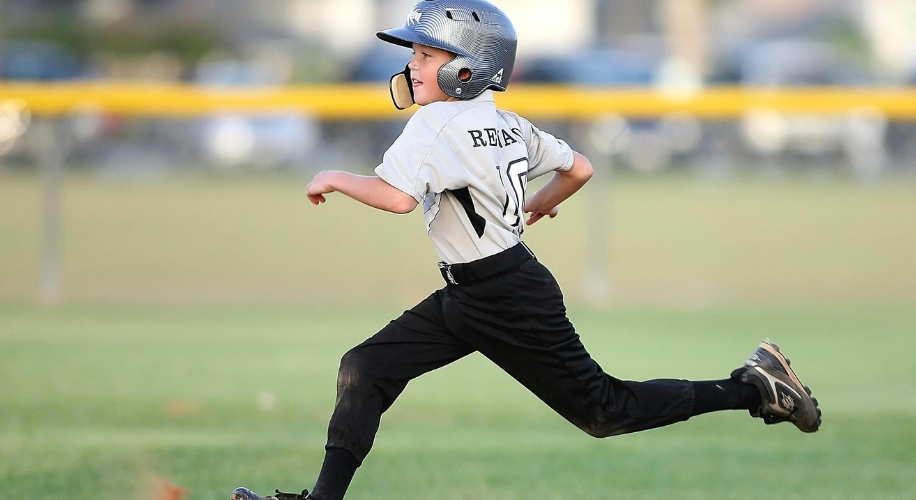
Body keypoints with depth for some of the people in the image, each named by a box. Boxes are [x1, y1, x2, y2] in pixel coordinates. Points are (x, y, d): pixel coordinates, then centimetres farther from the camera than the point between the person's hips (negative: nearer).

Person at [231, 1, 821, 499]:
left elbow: (398, 197, -35)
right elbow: (579, 169, 13)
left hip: (508, 299, -10)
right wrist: (537, 205, 31)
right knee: (365, 369, 3)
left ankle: (754, 388, 10)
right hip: (467, 297, 10)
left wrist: (336, 179, -18)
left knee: (604, 411, 2)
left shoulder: (437, 124, -20)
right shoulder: (507, 124, 6)